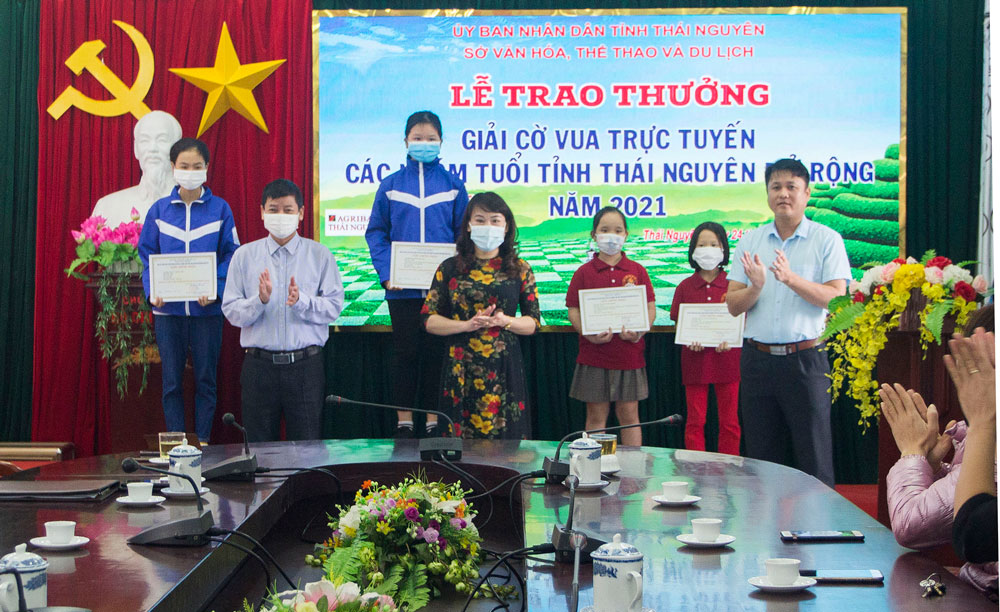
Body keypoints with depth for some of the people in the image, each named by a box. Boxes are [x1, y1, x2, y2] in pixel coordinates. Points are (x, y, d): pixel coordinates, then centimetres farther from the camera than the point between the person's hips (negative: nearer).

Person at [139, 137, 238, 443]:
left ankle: (203, 441, 13)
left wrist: (215, 289, -15)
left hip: (207, 309, -1)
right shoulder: (159, 210, 6)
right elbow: (147, 255, 8)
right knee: (172, 380, 3)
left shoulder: (220, 209, 2)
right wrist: (153, 290, -9)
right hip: (168, 309, 1)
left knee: (205, 378, 4)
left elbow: (231, 256, 1)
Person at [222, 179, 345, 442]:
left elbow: (334, 307, -2)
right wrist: (260, 300, -16)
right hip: (259, 366, 1)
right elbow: (231, 312, 2)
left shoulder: (319, 255, 5)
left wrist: (301, 301, -18)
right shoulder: (244, 256, 7)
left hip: (306, 365, -1)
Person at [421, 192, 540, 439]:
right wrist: (467, 325, -11)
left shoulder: (519, 269, 7)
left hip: (504, 369, 0)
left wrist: (505, 321, -11)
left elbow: (534, 322, 7)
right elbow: (429, 320, 3)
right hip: (461, 368, 0)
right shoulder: (450, 268, 6)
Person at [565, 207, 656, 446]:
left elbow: (651, 308, 5)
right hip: (594, 356, -1)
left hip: (629, 354, 1)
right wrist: (589, 334, -18)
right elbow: (573, 311, 0)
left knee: (629, 414, 6)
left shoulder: (637, 271, 6)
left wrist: (639, 332, -14)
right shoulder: (584, 272, 2)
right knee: (596, 415, 5)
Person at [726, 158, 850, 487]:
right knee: (761, 459, 10)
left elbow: (835, 299, -10)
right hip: (758, 359, 4)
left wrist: (792, 279, -23)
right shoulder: (749, 242, 10)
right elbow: (733, 305, 5)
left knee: (814, 459, -1)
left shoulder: (827, 240, 0)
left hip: (805, 360, -3)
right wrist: (755, 287, -17)